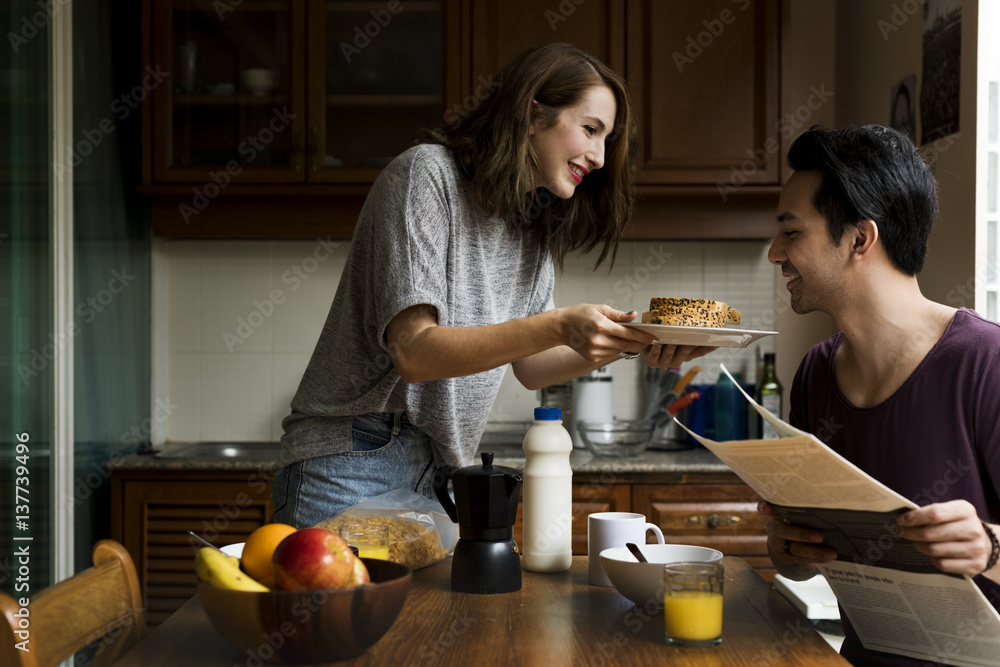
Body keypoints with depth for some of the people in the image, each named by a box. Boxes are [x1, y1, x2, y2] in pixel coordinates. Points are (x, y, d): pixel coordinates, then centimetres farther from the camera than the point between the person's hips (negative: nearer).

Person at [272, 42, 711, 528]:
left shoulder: (534, 225, 10)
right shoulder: (427, 174, -14)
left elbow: (528, 366, 11)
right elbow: (413, 352, -23)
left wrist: (631, 345, -4)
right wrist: (560, 327, -30)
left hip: (440, 472, 7)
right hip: (353, 464, -7)